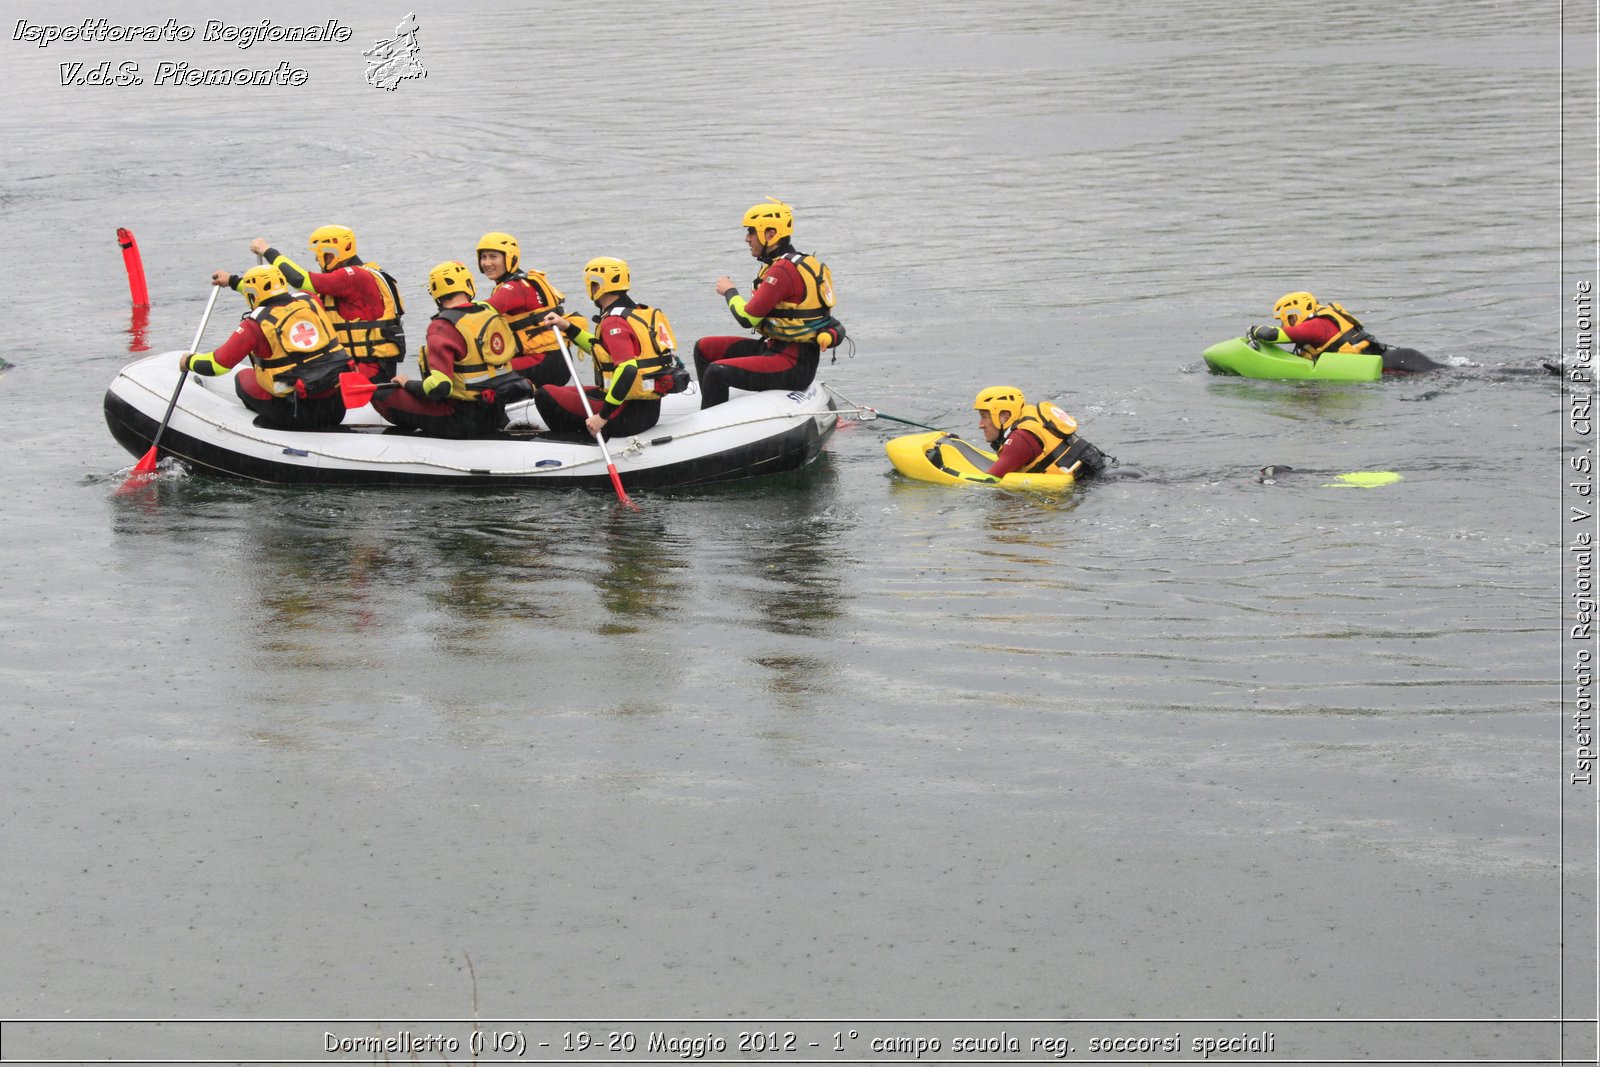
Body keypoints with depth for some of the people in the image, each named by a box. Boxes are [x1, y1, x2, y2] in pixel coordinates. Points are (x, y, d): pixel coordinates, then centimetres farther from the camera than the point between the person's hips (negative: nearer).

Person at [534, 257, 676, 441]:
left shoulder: (614, 322, -18)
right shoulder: (637, 311, 12)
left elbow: (627, 370, -29)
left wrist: (603, 416, -28)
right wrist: (568, 328, 23)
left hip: (627, 414, -10)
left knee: (546, 395, -3)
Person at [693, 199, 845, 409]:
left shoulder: (783, 270, -20)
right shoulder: (785, 263, 12)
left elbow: (747, 318, -19)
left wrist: (729, 292, -1)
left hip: (794, 366, -11)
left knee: (717, 373, -26)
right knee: (704, 348, 14)